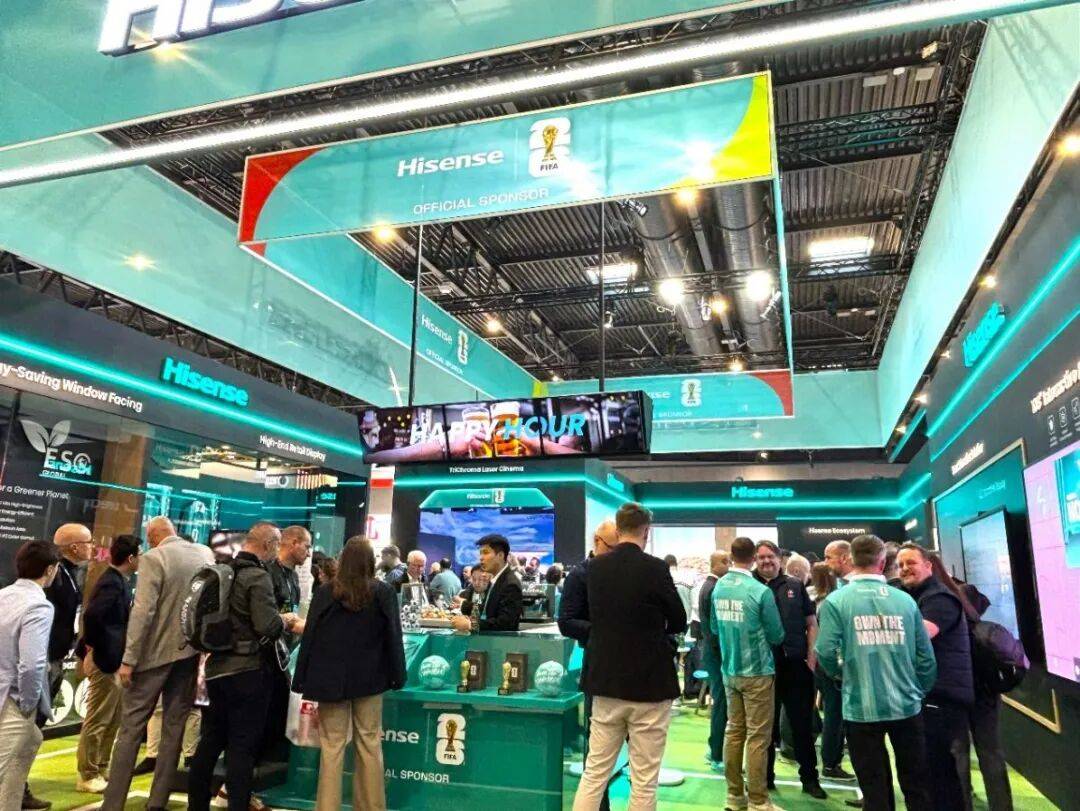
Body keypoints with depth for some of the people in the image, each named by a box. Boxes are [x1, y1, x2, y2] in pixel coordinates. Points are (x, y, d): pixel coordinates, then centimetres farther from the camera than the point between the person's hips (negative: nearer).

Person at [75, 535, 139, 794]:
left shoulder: (118, 580, 10)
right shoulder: (112, 582, -20)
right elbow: (92, 615, -32)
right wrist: (91, 650, -21)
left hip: (113, 660, 10)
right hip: (104, 660, -10)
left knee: (113, 719, 18)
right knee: (97, 720, 3)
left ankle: (101, 768, 30)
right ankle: (87, 775, 15)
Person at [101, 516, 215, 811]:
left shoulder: (153, 558, -13)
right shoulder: (206, 554, 5)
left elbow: (143, 611, -18)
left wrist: (129, 659, -15)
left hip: (156, 651, -5)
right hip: (190, 649, 5)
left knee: (131, 726, 4)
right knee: (174, 725, 12)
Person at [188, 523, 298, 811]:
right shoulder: (258, 577, -18)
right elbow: (267, 627, -24)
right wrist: (286, 621, -5)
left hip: (218, 667, 8)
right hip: (248, 670, -8)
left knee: (211, 739, 17)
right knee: (243, 745, 1)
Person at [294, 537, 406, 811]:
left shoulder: (325, 592, -5)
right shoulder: (384, 592, -4)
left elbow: (309, 637, -3)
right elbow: (393, 637, -3)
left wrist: (303, 681, 3)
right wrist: (397, 676, 5)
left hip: (331, 678, -1)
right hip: (369, 678, 1)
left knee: (332, 747, 6)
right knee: (369, 744, 11)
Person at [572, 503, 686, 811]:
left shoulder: (594, 567, 0)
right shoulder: (655, 568, -14)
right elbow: (679, 622, -1)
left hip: (606, 682, 4)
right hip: (650, 684, -4)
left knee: (594, 773, 12)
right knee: (644, 781, 7)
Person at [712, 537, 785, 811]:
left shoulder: (718, 588, -1)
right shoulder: (760, 591, -18)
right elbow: (776, 636, -7)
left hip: (729, 670, 6)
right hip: (757, 671, -5)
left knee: (734, 731, 14)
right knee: (758, 737, 3)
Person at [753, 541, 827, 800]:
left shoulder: (795, 586, 4)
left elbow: (811, 623, 7)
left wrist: (811, 657, -1)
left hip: (796, 664, 1)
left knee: (802, 723, 10)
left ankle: (810, 778, 23)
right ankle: (766, 777, 24)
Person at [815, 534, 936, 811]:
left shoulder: (836, 600, -10)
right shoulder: (905, 600, -3)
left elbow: (826, 653, -16)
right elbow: (926, 656, 0)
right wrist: (919, 691, 17)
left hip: (862, 708, -2)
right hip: (906, 705, 2)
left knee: (875, 789, 11)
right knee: (917, 784, 18)